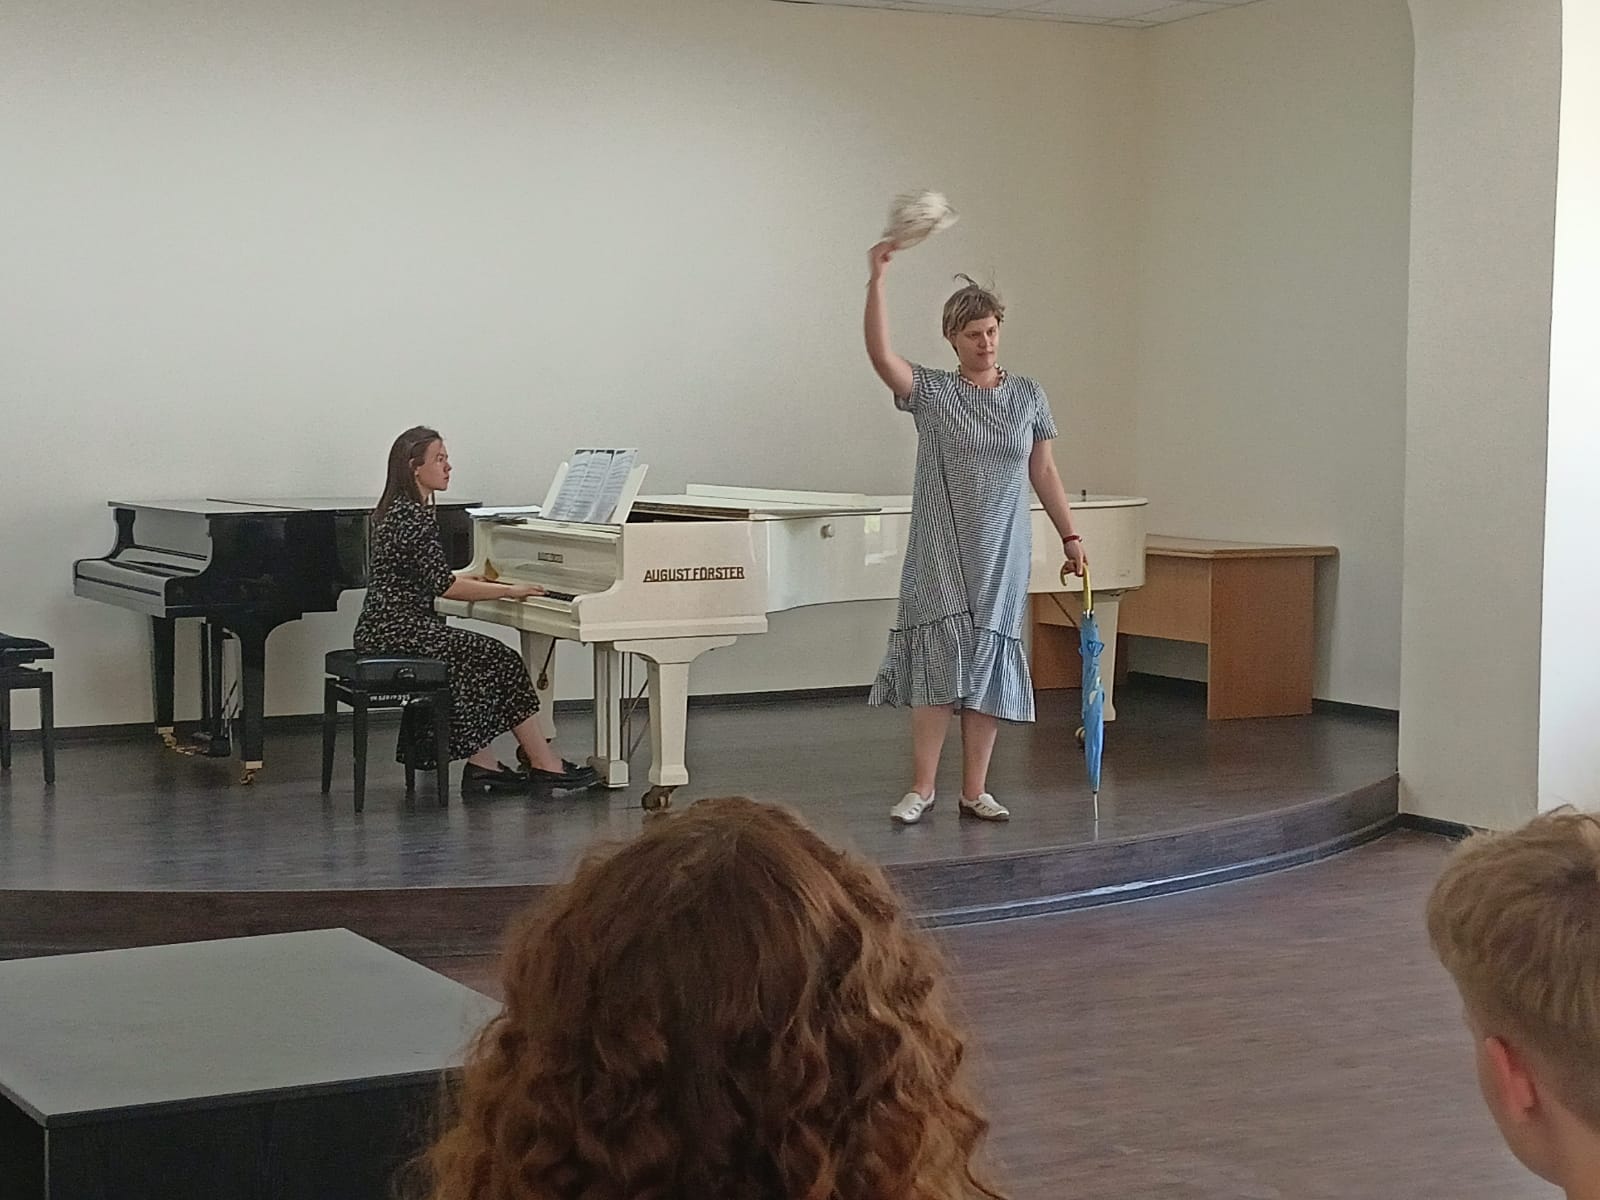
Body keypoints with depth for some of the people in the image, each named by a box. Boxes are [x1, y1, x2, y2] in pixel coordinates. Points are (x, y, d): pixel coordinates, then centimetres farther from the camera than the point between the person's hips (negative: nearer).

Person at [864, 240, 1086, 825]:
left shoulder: (1028, 396, 7)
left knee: (989, 667, 5)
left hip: (1001, 557, 2)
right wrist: (877, 279, -26)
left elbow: (1044, 474, 12)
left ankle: (975, 792, 12)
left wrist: (1070, 536, 10)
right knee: (939, 661, -7)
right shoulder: (932, 391, -1)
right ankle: (921, 788, 2)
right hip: (940, 553, -2)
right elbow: (881, 354, -18)